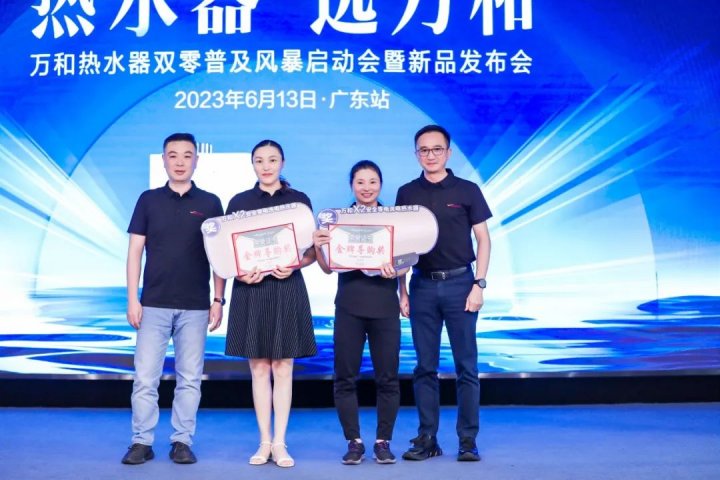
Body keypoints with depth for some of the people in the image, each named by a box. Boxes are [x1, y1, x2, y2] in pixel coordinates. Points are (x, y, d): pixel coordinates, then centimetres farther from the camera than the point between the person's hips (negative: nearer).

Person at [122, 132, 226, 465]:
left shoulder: (210, 203, 5)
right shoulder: (148, 200, 5)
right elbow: (135, 252, 4)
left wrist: (218, 300, -1)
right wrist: (132, 298, -3)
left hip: (195, 306, 0)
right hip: (154, 303, 0)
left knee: (189, 378, 5)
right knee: (145, 377, 1)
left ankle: (182, 441, 15)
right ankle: (142, 441, 12)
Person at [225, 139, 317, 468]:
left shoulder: (299, 200, 5)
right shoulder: (239, 202, 7)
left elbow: (312, 250, 4)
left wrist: (294, 266, -16)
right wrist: (240, 272, -13)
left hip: (287, 289, -1)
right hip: (251, 290, 1)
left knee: (282, 368, 2)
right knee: (258, 369, 5)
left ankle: (280, 443, 10)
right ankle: (264, 441, 15)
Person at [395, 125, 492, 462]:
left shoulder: (467, 191, 2)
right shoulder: (407, 193, 8)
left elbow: (483, 240, 2)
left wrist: (479, 284, -7)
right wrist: (402, 290, 5)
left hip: (459, 283, -2)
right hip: (422, 285, 2)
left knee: (466, 366, 1)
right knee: (425, 367, 6)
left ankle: (468, 440, 9)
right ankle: (426, 438, 14)